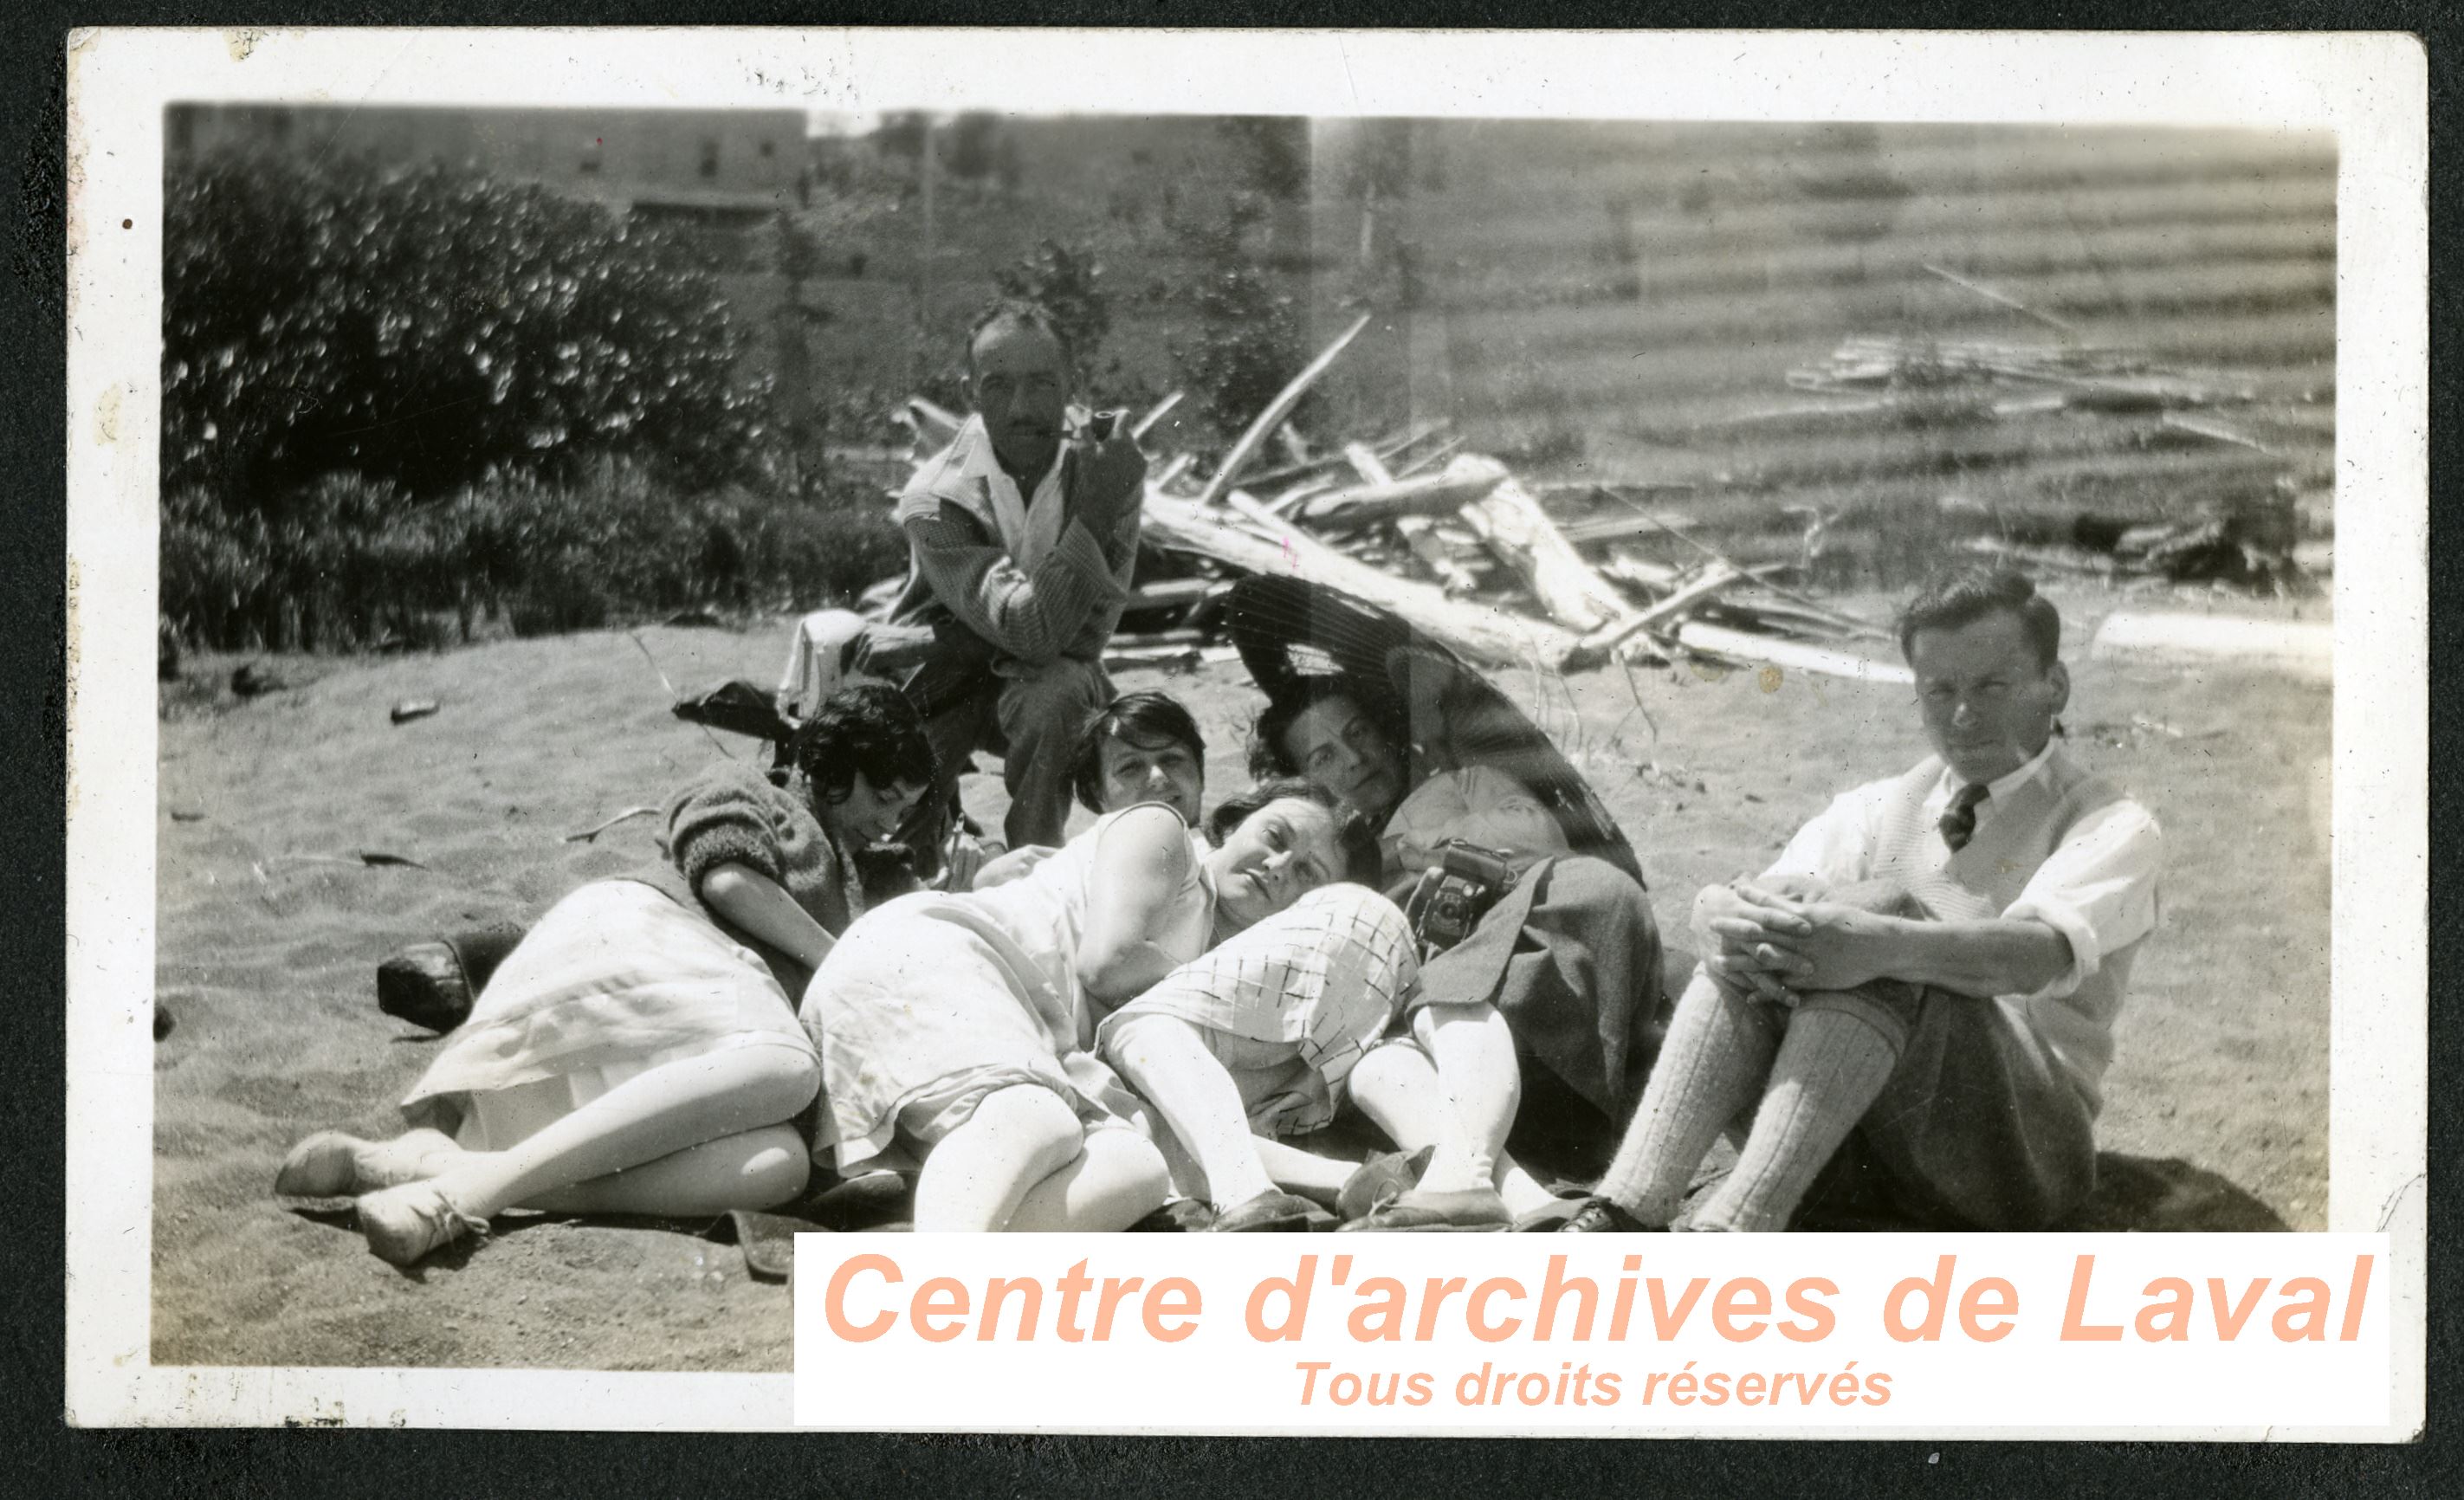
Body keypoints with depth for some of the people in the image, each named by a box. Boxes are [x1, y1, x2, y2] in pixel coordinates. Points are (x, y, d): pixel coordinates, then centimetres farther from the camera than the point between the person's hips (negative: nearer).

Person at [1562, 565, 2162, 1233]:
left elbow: (2045, 953, -19)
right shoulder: (1875, 810, 20)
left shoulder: (2112, 827, 5)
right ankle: (1625, 1214, -37)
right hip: (1850, 1152, 4)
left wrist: (1884, 944, -38)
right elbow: (1719, 902, 2)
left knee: (1892, 907, -28)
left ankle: (1731, 1230, -45)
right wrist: (1727, 922, -24)